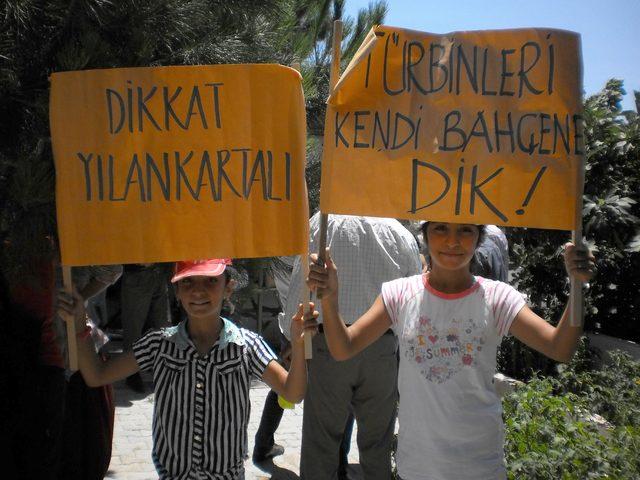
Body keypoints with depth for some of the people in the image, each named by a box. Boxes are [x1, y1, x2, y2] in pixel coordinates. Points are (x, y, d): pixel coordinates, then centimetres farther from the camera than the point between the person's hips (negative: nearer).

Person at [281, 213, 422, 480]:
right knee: (377, 442, 15)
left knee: (320, 440, 9)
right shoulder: (400, 233, 3)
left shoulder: (321, 223, -2)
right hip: (382, 346, 2)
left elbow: (298, 286, -4)